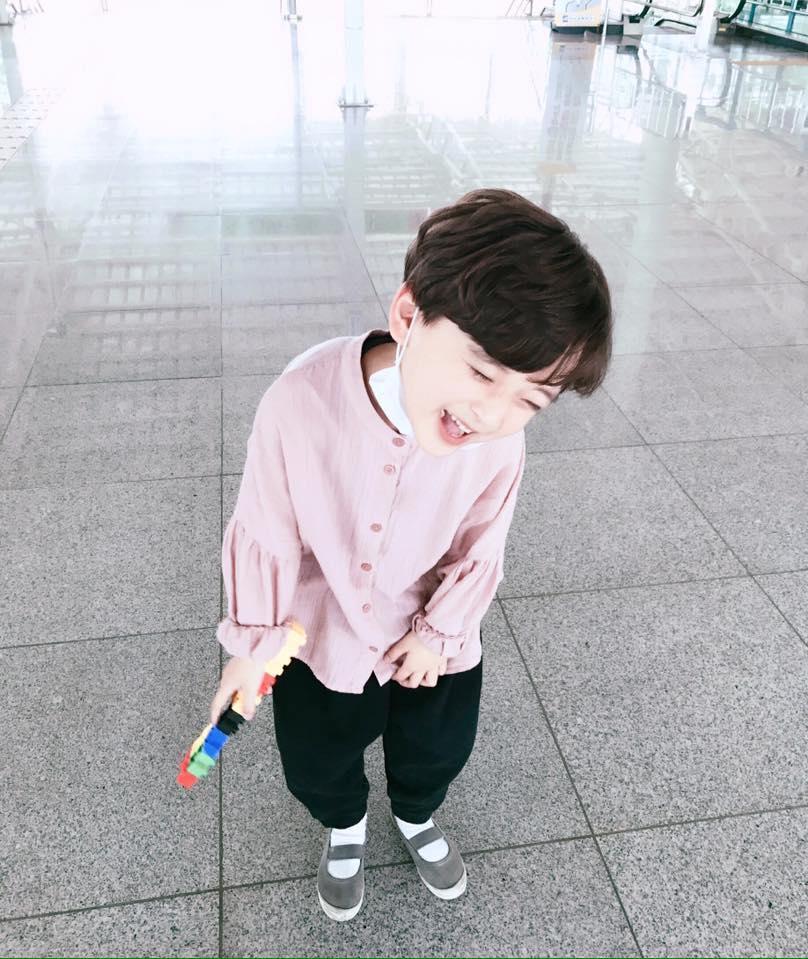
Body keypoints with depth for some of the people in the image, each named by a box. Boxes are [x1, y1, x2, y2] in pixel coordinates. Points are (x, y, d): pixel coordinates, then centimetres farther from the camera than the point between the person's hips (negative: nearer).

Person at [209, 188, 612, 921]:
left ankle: (416, 817, 63)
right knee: (316, 766, 21)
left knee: (437, 753, 25)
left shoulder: (500, 441, -30)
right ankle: (345, 828, 59)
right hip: (321, 635, -1)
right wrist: (251, 641, -9)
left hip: (434, 640, 1)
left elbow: (479, 549, -10)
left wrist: (439, 630, -3)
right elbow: (265, 531, -20)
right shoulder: (301, 401, -36)